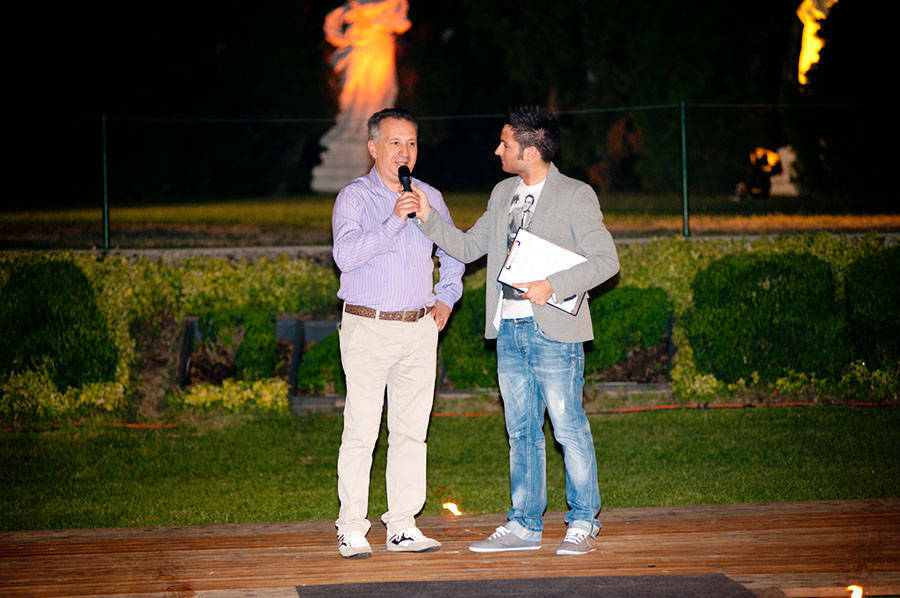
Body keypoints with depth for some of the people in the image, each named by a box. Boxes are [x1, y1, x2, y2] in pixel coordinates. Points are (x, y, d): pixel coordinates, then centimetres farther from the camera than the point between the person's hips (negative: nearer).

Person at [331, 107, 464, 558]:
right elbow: (345, 254, -19)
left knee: (411, 430, 4)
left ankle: (403, 526, 8)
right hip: (367, 329, -5)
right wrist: (393, 222, -23)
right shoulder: (354, 197, -3)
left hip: (420, 328, 5)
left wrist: (446, 298, 18)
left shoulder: (430, 198, 13)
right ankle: (351, 529, -3)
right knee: (361, 430, -7)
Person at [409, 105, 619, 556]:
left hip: (554, 331, -6)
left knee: (569, 427, -2)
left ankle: (583, 523, 7)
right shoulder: (503, 194, 14)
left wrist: (553, 286, -19)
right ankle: (524, 525, 16)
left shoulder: (575, 196, -7)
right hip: (510, 331, 7)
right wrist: (429, 218, 3)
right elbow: (468, 247, 17)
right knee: (522, 432, 10)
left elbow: (605, 260, -10)